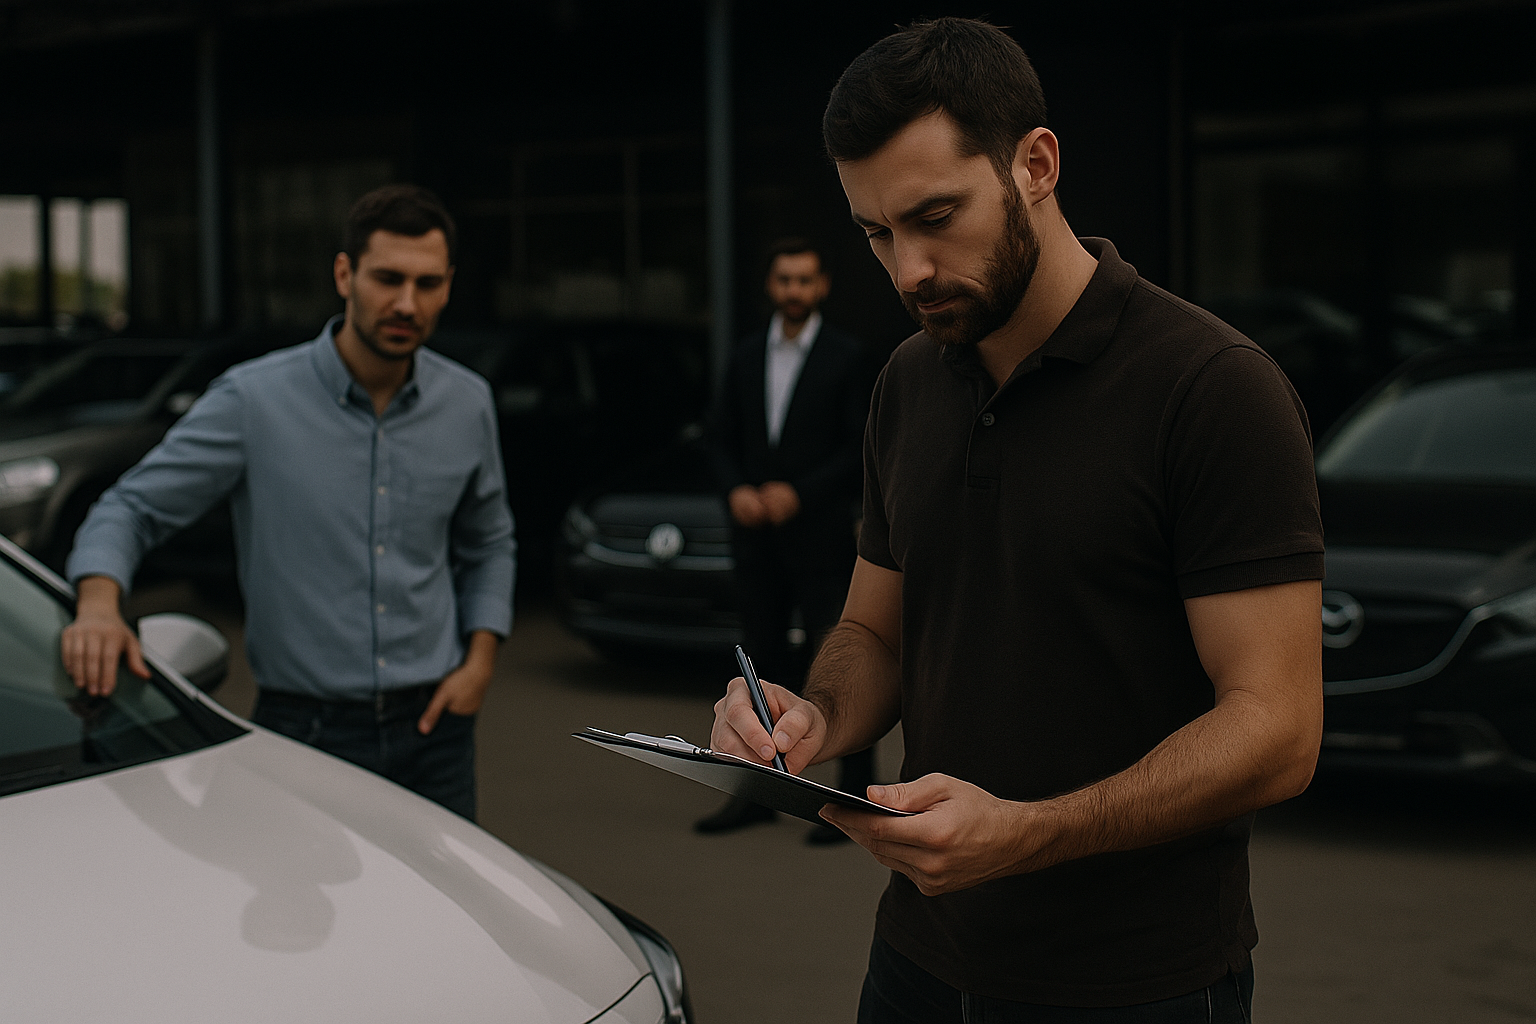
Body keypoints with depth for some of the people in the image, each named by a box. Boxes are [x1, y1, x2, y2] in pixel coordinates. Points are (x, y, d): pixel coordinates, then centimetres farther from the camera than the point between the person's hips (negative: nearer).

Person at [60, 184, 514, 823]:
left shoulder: (467, 404, 2)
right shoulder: (254, 400, -10)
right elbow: (131, 507, -5)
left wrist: (480, 657, 2)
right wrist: (99, 601, -25)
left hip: (431, 729, 3)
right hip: (305, 731, -3)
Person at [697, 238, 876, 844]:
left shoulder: (846, 358, -3)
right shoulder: (746, 357, 11)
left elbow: (863, 447, -7)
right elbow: (721, 437, 12)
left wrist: (800, 492, -15)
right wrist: (735, 491, -7)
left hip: (820, 535, -5)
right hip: (756, 536, 5)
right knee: (765, 661, 11)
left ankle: (855, 795, 2)